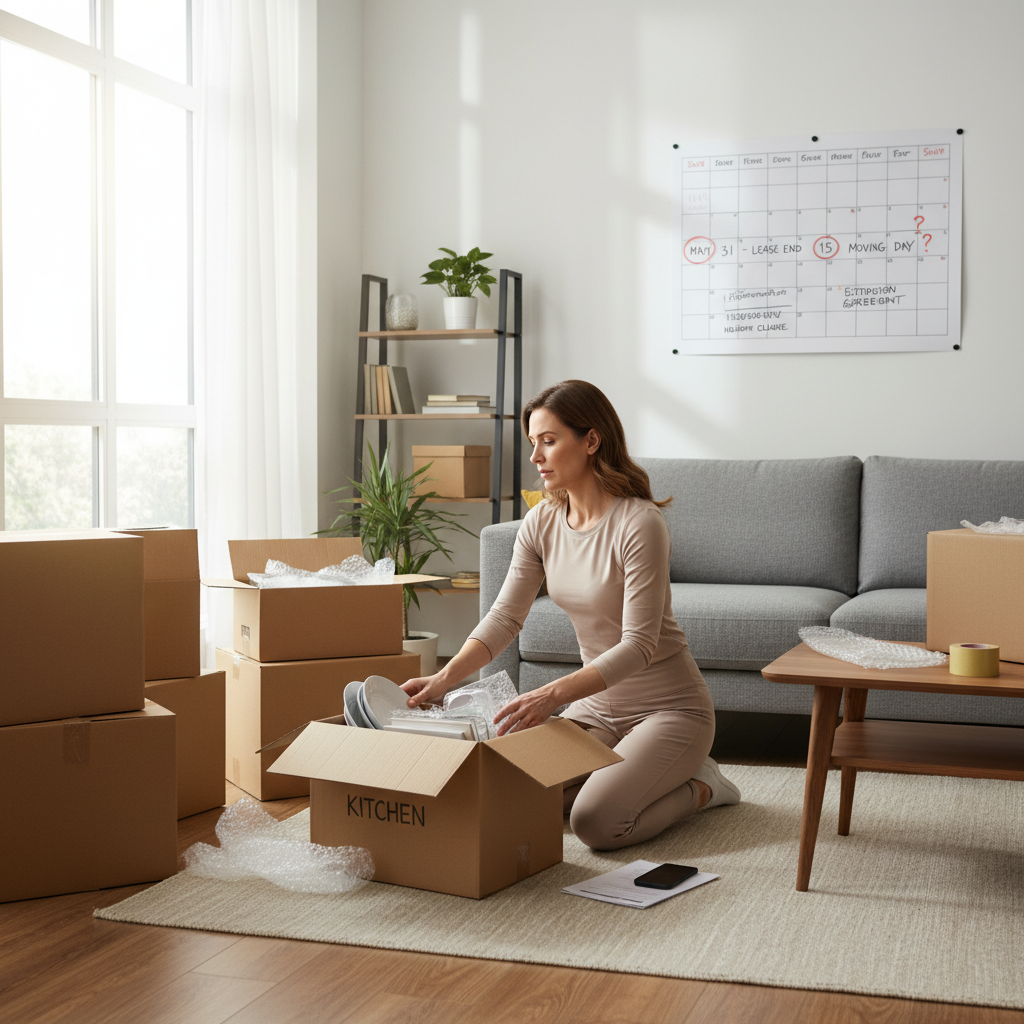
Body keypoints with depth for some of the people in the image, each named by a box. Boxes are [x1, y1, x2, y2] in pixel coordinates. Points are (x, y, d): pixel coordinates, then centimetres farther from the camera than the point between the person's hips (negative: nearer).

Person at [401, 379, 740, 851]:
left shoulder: (639, 524, -23)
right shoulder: (541, 523, -2)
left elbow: (639, 645, -27)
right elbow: (504, 617, -3)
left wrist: (553, 694, -38)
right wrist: (443, 679, -18)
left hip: (669, 707, -7)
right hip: (599, 702, 7)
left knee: (596, 822, -24)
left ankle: (700, 784, 6)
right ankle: (628, 768, 14)